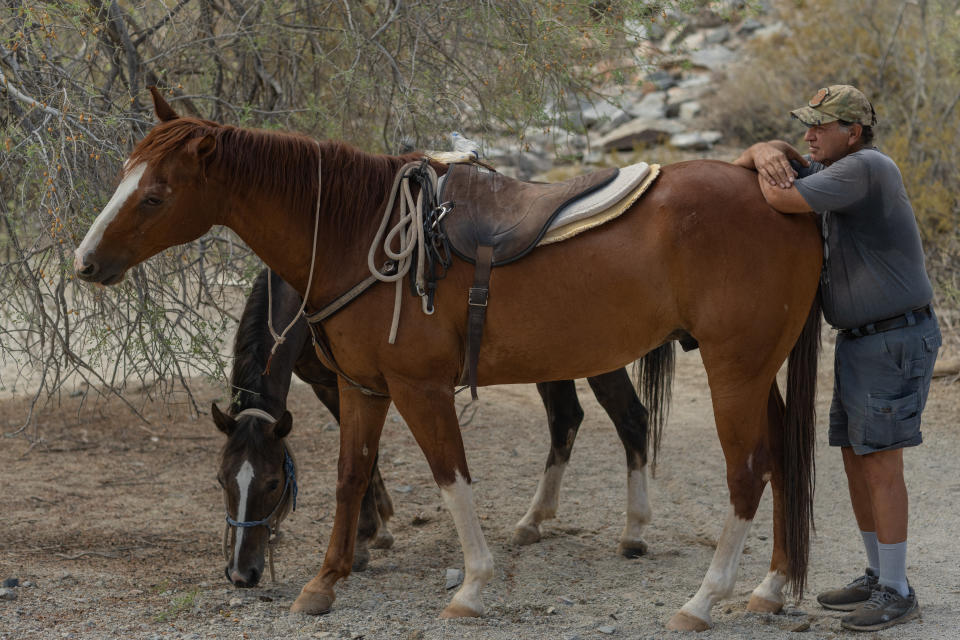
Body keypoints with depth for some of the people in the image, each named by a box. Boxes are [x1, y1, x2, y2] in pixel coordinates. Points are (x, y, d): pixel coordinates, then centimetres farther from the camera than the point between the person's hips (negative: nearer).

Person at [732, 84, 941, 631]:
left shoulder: (865, 167, -18)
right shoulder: (835, 170, 12)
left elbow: (784, 200, -25)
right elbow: (765, 157, 14)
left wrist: (768, 173, -2)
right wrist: (766, 153, -11)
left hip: (897, 341, -10)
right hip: (860, 341, 10)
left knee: (880, 463, -8)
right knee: (856, 459, 13)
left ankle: (897, 593, -1)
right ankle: (879, 576, 23)